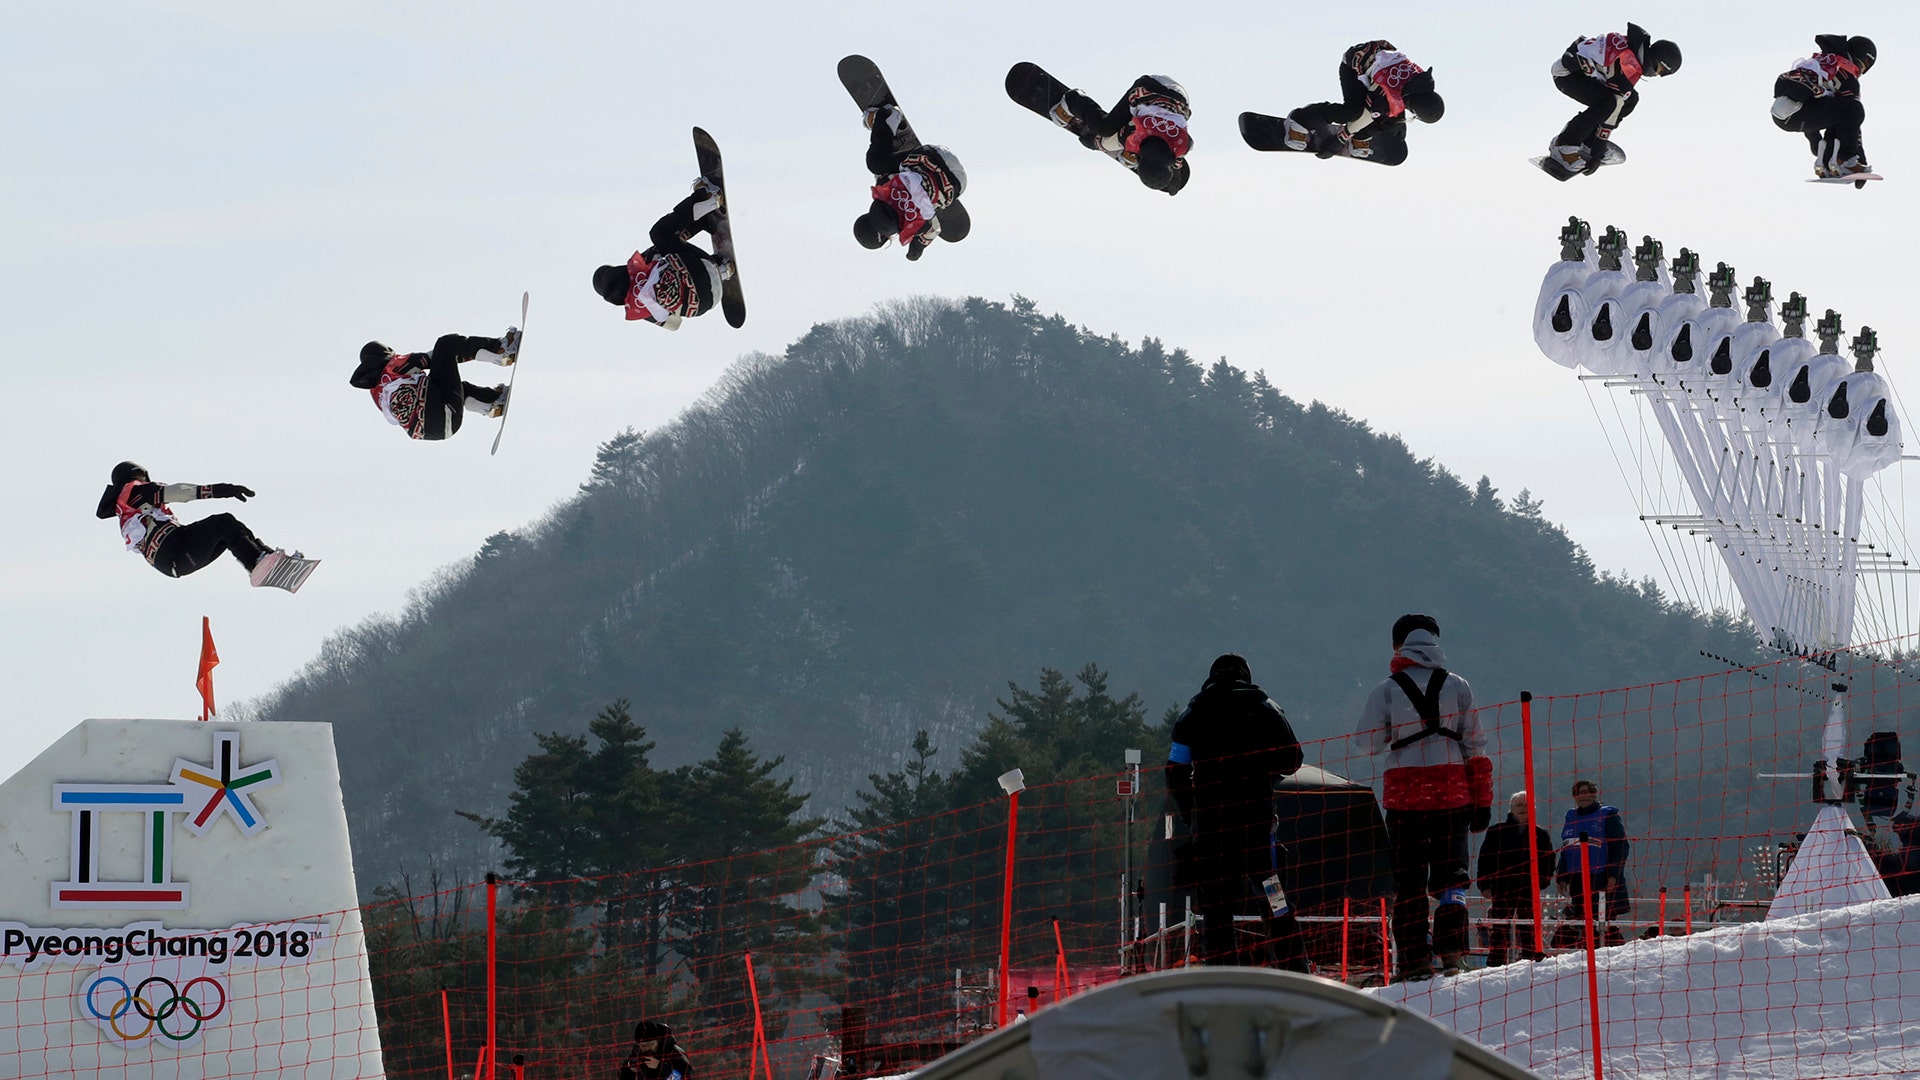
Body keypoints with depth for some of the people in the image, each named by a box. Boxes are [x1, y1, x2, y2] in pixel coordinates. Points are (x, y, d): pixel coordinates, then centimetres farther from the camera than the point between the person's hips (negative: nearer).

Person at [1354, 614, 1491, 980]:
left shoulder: (1387, 690, -1)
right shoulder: (1457, 687, 3)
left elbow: (1369, 742, 1)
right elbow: (1476, 747, 4)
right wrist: (1481, 800, 7)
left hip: (1404, 793, -1)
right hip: (1452, 793, 1)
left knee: (1409, 880, 5)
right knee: (1451, 876, 8)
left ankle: (1416, 958, -1)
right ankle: (1452, 950, -6)